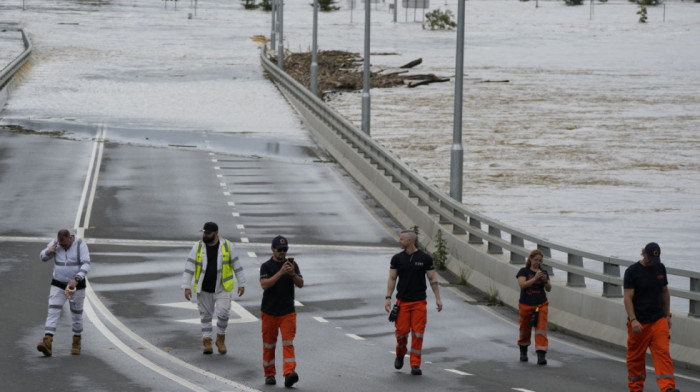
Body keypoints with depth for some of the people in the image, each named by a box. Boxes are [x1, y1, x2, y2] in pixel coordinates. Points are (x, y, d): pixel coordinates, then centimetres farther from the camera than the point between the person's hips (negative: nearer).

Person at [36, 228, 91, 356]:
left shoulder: (80, 245, -16)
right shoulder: (55, 243, -6)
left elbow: (86, 265, -24)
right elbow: (43, 257, 6)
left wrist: (76, 280, -39)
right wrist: (48, 251, -17)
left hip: (77, 285, -2)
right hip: (58, 285, 2)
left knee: (76, 316, 10)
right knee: (53, 313, -13)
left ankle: (76, 343, 32)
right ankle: (47, 344, -25)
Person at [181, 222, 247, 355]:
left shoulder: (227, 246, -4)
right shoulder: (198, 247, -2)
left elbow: (237, 266, 3)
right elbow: (189, 268, -3)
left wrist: (241, 284, 3)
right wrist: (187, 287, -9)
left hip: (222, 289, -2)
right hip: (203, 289, 2)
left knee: (223, 313, -13)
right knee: (205, 315, 6)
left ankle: (220, 339, 8)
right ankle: (207, 342, 15)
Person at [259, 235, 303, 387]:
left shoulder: (292, 264, 6)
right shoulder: (266, 266, -3)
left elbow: (300, 284, -2)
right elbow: (265, 285, -18)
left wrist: (293, 273, -22)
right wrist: (281, 272, -26)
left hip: (288, 312, 1)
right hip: (269, 312, -1)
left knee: (288, 343, -12)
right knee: (269, 344, 7)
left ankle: (289, 374, -24)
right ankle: (269, 374, 21)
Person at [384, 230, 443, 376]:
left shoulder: (425, 258, -1)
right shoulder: (397, 258, 3)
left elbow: (433, 278, 2)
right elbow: (392, 279, 4)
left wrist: (438, 298, -3)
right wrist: (388, 298, -5)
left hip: (419, 302, -1)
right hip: (402, 302, 1)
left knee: (417, 333, -6)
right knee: (402, 331, -4)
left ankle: (415, 365, -1)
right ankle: (400, 354, 26)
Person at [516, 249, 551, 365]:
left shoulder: (543, 273, 5)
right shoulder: (523, 271, -3)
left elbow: (549, 289, -2)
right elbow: (522, 285, -18)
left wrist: (545, 281, -22)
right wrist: (535, 278, -29)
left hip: (541, 305, 1)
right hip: (526, 306, -1)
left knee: (541, 330, -12)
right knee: (525, 330, 12)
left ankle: (541, 355, -18)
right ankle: (523, 351, 38)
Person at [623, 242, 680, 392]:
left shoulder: (660, 268, 10)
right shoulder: (632, 271, -7)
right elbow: (627, 297, -11)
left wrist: (667, 315, 16)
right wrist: (633, 320, -21)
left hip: (659, 319, 3)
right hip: (639, 323, -3)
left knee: (663, 353, -10)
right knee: (635, 357, 5)